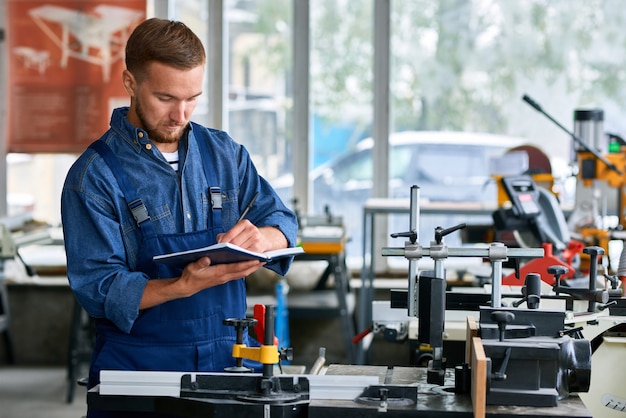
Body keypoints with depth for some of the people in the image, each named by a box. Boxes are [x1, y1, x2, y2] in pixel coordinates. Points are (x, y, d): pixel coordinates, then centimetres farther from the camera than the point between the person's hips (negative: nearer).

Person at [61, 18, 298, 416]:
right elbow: (99, 289, -8)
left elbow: (284, 223, 12)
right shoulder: (95, 175, -3)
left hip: (228, 364, 3)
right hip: (138, 369, -3)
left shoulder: (225, 153, 12)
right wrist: (184, 286, -23)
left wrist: (262, 236, -13)